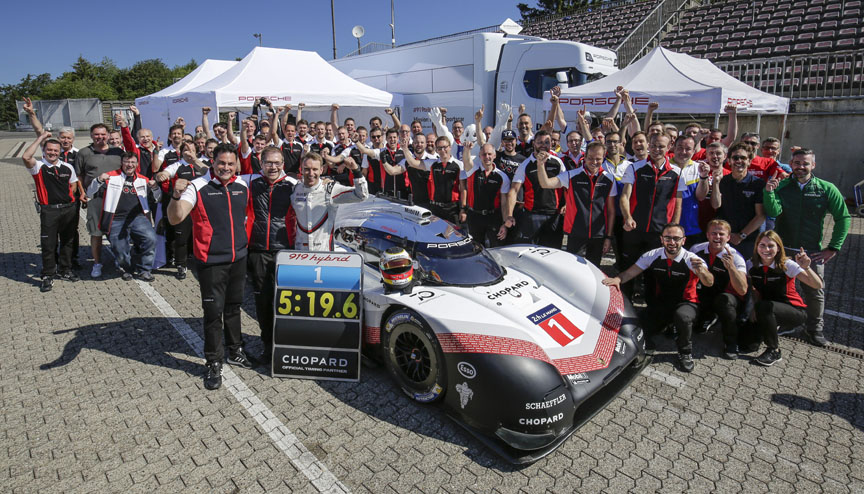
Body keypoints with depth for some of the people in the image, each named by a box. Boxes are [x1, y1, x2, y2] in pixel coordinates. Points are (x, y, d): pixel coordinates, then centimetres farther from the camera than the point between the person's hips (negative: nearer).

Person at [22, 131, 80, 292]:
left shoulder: (68, 167, 9)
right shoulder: (38, 167, -3)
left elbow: (73, 184, 21)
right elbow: (26, 157, -23)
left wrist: (67, 197, 6)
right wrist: (40, 138, -16)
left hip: (69, 208, 4)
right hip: (49, 211, -3)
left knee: (67, 241, 14)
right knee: (48, 244, -1)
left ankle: (66, 270, 28)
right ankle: (48, 276, 9)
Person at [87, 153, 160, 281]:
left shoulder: (143, 180, 15)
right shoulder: (111, 177, 7)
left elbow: (156, 198, 22)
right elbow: (90, 194, 6)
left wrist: (154, 188, 1)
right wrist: (99, 180, -12)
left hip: (138, 218, 1)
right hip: (116, 221, -1)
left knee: (150, 238, -24)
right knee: (120, 252, -5)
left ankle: (142, 270, -5)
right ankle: (127, 268, 31)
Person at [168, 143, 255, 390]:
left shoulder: (243, 186, 4)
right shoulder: (198, 187, -11)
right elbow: (175, 218, -20)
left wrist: (245, 243, 15)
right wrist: (177, 196, -36)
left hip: (239, 258, 5)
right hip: (211, 261, -5)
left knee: (234, 306, 18)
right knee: (213, 311, 0)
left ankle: (236, 351, 34)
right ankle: (213, 363, 15)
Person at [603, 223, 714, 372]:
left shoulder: (692, 260, -17)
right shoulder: (652, 256, -7)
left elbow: (709, 283, -33)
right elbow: (630, 272, -8)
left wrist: (701, 271, -57)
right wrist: (618, 279, -31)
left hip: (686, 303, -2)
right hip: (660, 303, 2)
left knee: (682, 316, -38)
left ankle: (685, 352, -8)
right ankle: (646, 342, 18)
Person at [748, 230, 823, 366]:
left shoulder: (787, 265, -17)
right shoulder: (751, 265, -7)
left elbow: (818, 286, -25)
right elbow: (755, 290, 5)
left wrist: (806, 268, -42)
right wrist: (755, 308, -14)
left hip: (795, 311, -4)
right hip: (768, 313, 4)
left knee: (765, 307, -37)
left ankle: (774, 351, -17)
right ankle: (773, 330, 18)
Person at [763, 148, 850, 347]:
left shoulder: (826, 189, -1)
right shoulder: (781, 186, -1)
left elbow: (843, 218, 4)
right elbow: (774, 212, -15)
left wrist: (833, 248, -1)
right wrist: (768, 192, -32)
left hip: (812, 252, 0)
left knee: (815, 292, 5)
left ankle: (814, 329, 23)